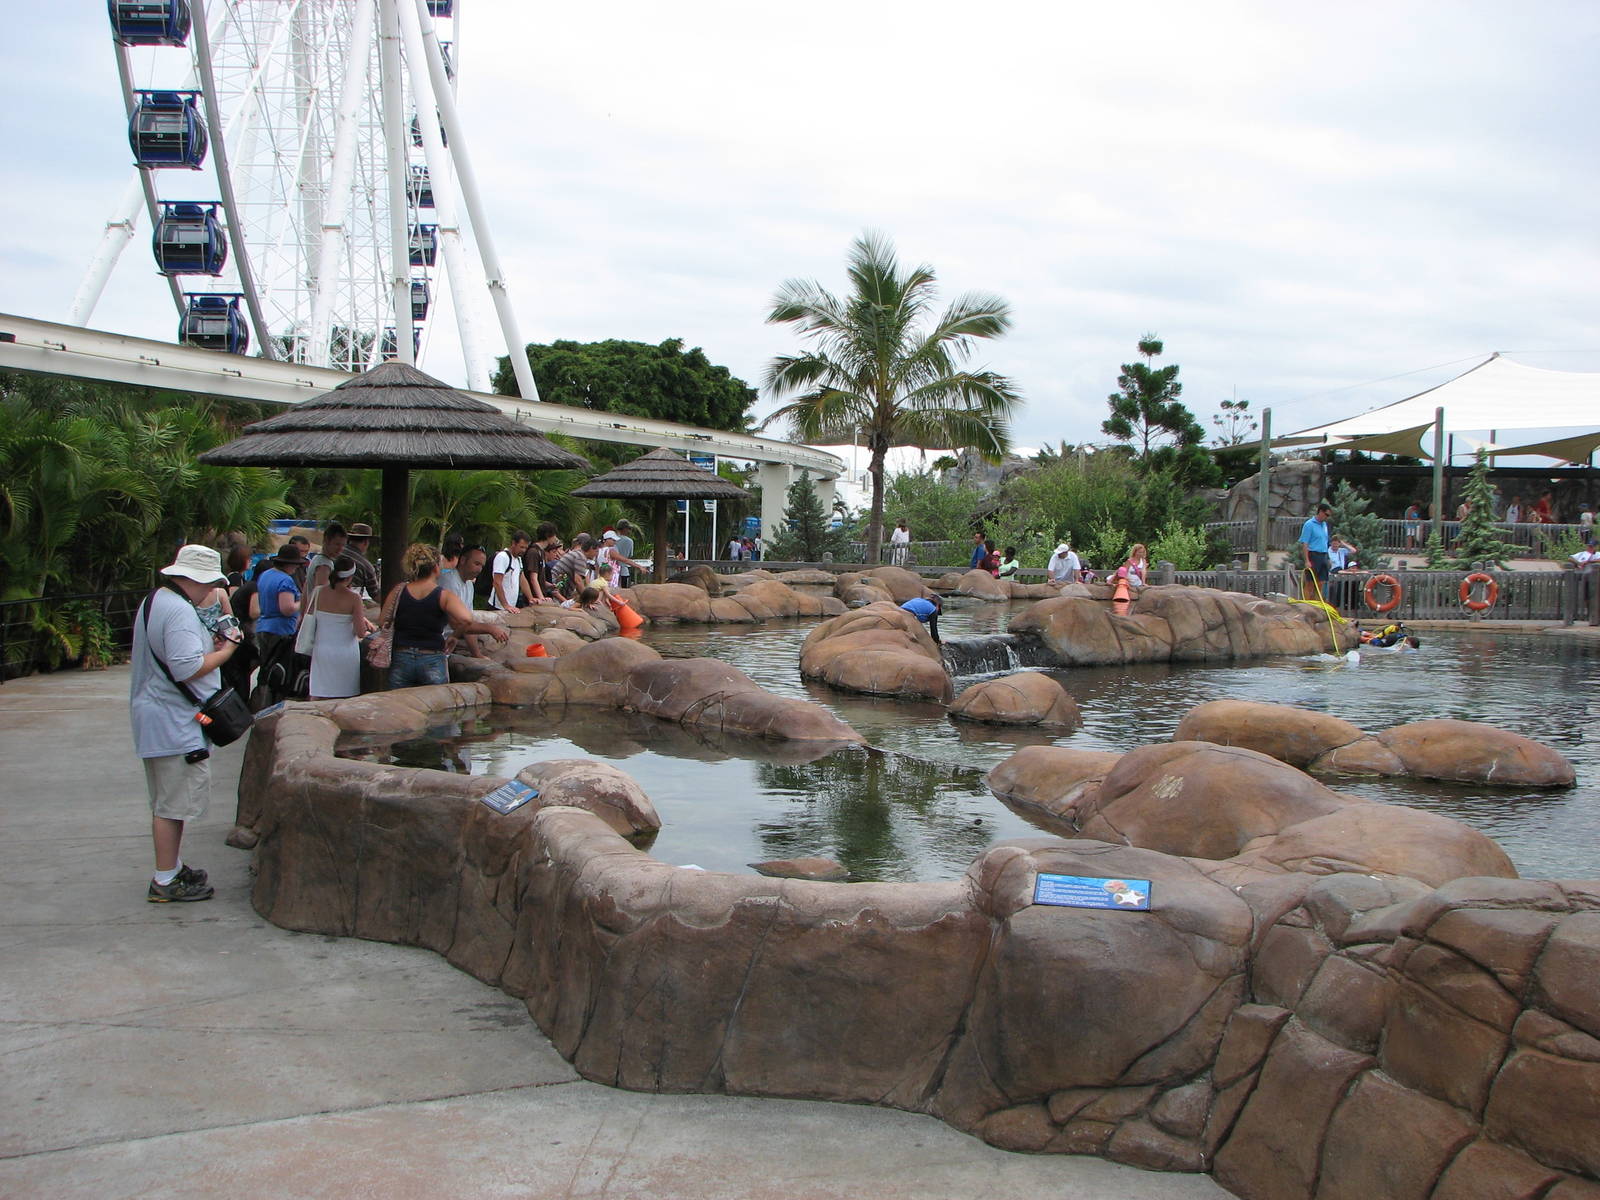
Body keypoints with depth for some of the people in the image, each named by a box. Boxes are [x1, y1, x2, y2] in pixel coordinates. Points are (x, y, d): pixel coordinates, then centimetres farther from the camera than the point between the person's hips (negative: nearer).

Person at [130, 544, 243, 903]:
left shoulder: (153, 601, 15)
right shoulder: (180, 611, -20)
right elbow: (188, 669, -27)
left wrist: (210, 643, 11)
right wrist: (225, 650, -13)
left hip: (153, 715, 11)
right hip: (174, 722, -11)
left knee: (168, 801, 20)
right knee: (173, 803, -4)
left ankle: (171, 867, 31)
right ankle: (165, 882, 2)